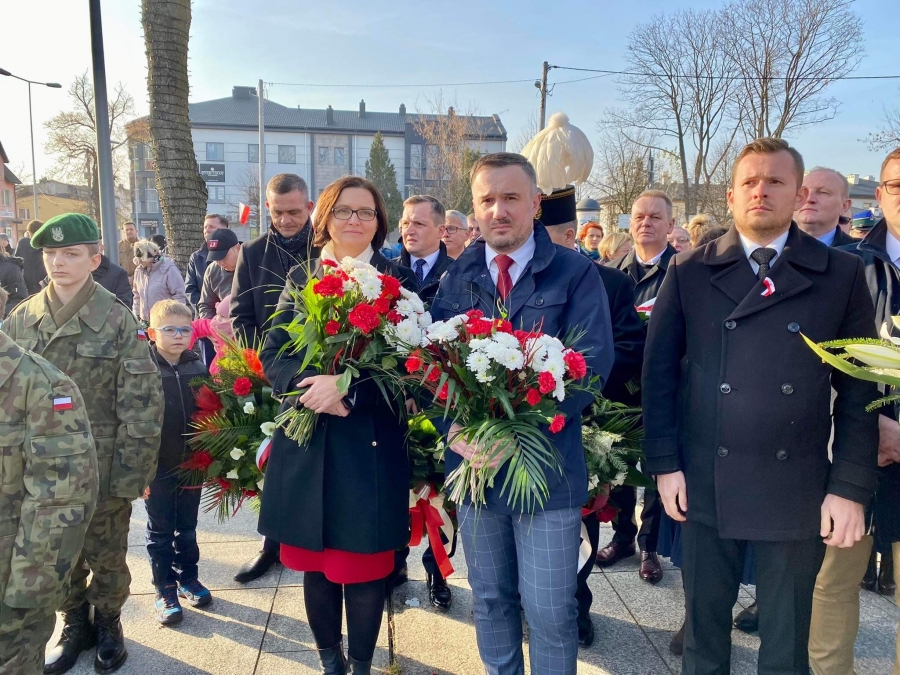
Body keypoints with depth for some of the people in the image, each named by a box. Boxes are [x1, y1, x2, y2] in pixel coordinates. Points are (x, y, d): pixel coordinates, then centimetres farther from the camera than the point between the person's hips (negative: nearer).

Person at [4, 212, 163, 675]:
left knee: (106, 556, 14)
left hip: (102, 466, -3)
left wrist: (135, 472, -15)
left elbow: (141, 403, -12)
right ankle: (74, 624, 40)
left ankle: (107, 624, 37)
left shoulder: (117, 320, -11)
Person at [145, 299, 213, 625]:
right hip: (158, 468, -3)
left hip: (191, 465, 3)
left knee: (187, 528, 18)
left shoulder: (198, 369, -1)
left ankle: (188, 579, 35)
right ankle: (165, 591, 24)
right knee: (160, 533, 12)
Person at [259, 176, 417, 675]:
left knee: (365, 565, 7)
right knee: (315, 563, 14)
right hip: (306, 443, 3)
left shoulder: (398, 280, 1)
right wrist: (310, 385, -18)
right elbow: (274, 354, 2)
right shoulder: (300, 277, 9)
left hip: (372, 444, -2)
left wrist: (346, 388, -21)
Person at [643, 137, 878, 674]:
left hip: (798, 488, 0)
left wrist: (851, 488, -4)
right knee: (704, 626, 16)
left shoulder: (843, 276, 1)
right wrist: (665, 464, -5)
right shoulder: (689, 273, 2)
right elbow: (659, 371, 0)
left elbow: (859, 388, 1)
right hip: (705, 483, 0)